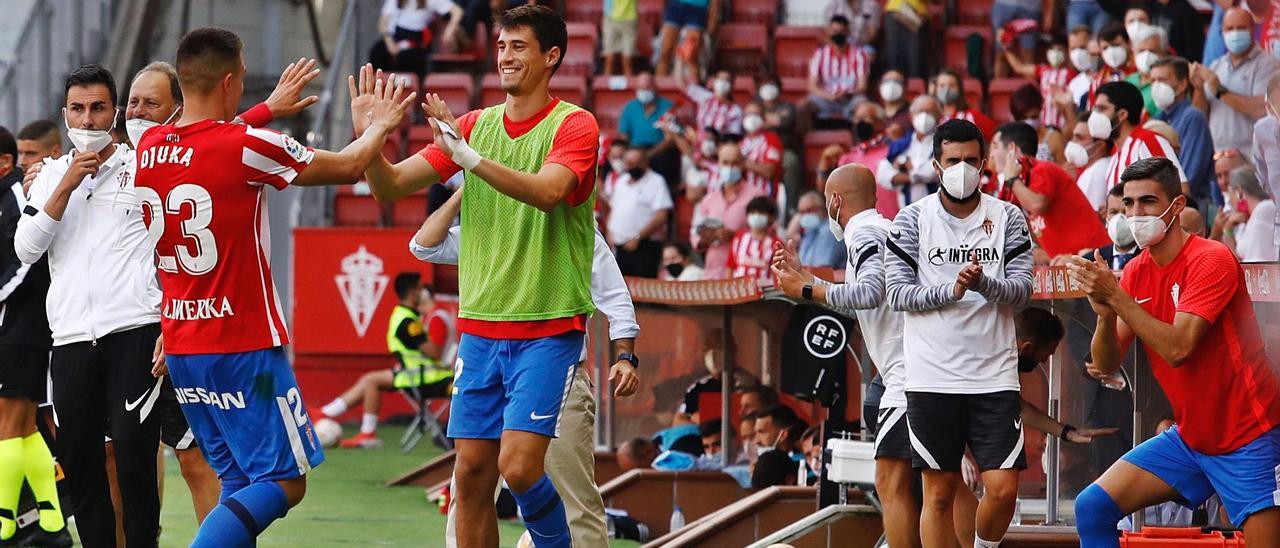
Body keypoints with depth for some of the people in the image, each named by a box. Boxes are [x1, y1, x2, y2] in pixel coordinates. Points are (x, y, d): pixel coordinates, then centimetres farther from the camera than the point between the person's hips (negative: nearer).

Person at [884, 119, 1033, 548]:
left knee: (1004, 489, -6)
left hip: (994, 375, 1)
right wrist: (951, 291, -17)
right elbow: (898, 292, -2)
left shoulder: (1008, 218, 5)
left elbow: (1021, 291, -2)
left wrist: (983, 283, -22)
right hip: (932, 378, -1)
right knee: (939, 492, 2)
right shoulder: (913, 219, 3)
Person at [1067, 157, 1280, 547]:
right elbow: (1106, 365, -1)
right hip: (1189, 438, 7)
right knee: (1092, 509, -2)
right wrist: (1105, 313, -20)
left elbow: (1178, 349, -27)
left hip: (1248, 440, -7)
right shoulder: (1136, 271, 4)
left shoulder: (1211, 260, -17)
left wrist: (1116, 297, -27)